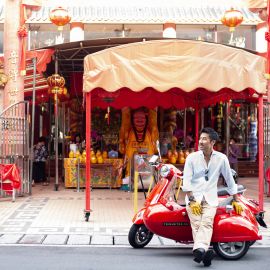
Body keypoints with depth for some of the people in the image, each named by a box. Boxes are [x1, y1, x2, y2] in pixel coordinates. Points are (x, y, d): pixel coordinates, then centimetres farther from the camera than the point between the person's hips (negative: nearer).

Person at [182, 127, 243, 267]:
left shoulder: (221, 158, 6)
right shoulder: (192, 157, 3)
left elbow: (229, 179, 15)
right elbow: (186, 181, -1)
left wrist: (235, 200, 17)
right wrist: (192, 200, -11)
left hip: (210, 199, 0)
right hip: (193, 197, 1)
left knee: (206, 224, -23)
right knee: (196, 224, -19)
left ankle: (200, 249, -43)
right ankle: (205, 252, -29)